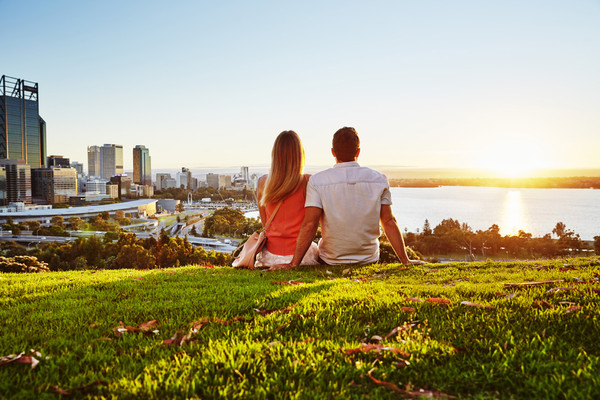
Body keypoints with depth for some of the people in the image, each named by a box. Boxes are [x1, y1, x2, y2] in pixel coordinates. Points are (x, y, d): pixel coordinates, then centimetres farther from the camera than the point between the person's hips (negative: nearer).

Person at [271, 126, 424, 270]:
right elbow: (389, 222, -6)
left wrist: (294, 263, -14)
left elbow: (309, 224, -18)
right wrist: (405, 260, 0)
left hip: (331, 261, -1)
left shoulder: (317, 181, -12)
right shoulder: (378, 180, -7)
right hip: (369, 259, 2)